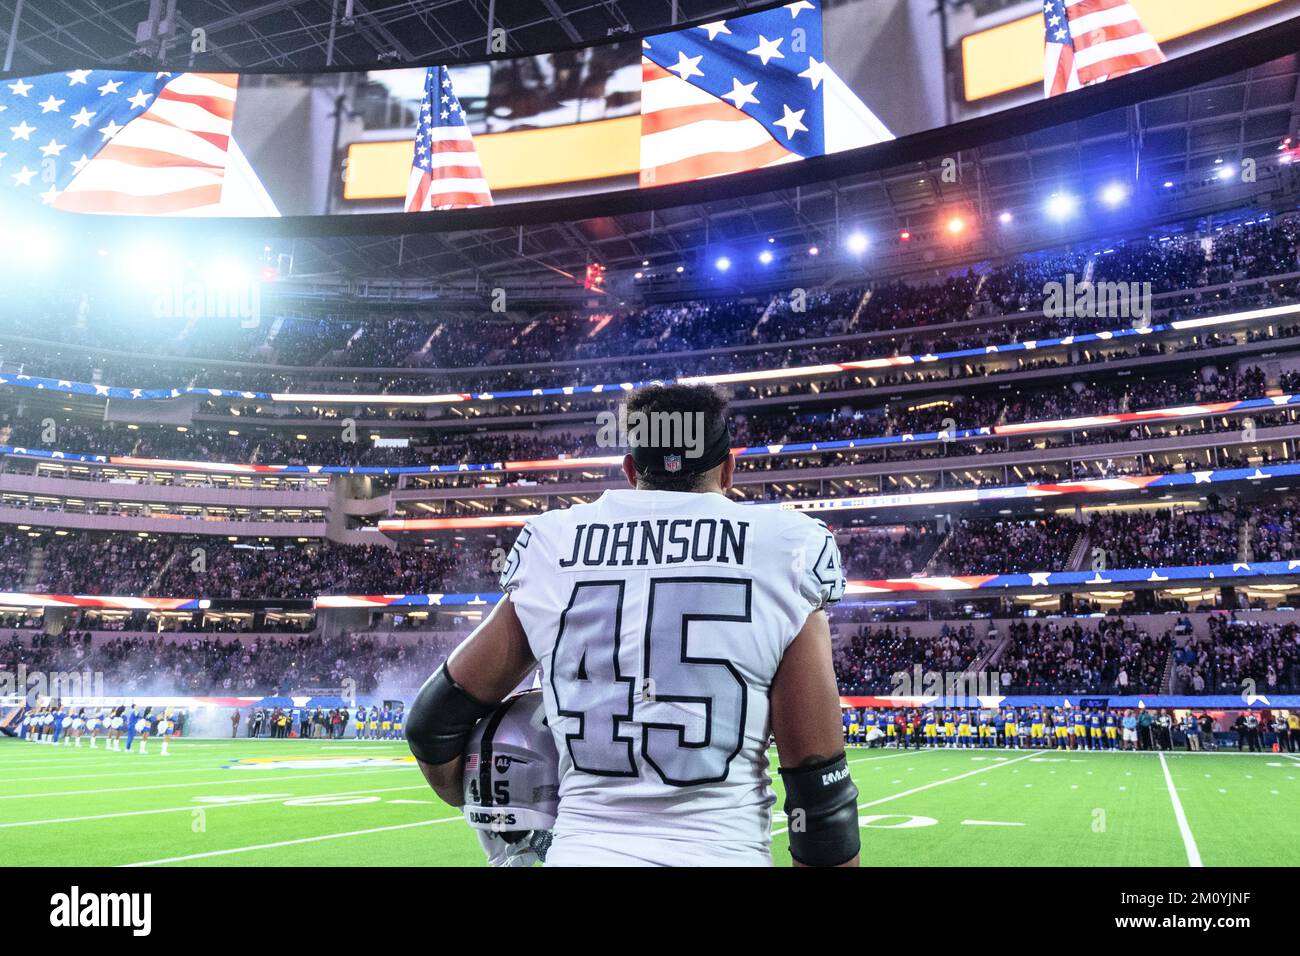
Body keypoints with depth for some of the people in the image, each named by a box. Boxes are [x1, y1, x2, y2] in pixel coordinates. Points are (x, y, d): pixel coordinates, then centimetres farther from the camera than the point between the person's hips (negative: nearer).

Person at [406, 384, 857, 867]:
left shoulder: (550, 547, 3)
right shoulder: (784, 554, -4)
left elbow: (436, 720, 10)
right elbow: (817, 781, -5)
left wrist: (484, 810, 26)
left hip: (581, 850, 2)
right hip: (724, 851, -1)